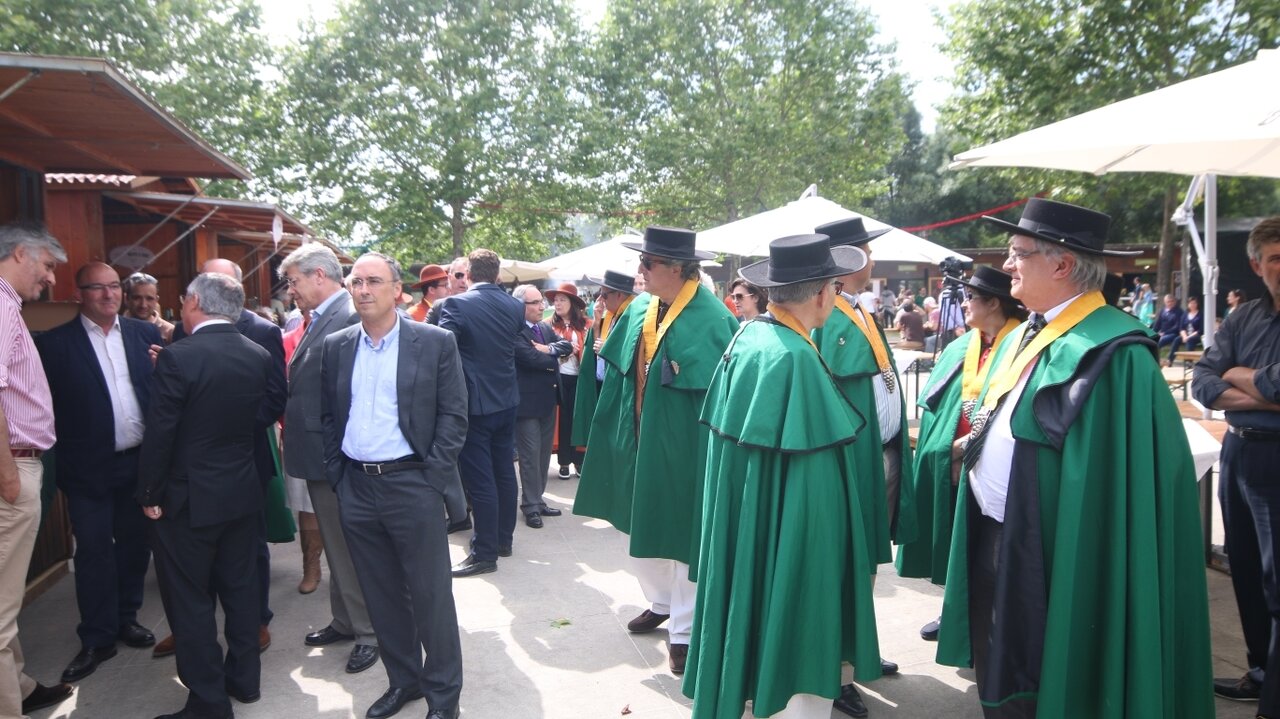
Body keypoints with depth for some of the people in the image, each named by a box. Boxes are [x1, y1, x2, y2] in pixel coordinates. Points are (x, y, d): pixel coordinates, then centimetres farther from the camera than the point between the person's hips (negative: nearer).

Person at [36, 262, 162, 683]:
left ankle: (127, 618, 33)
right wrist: (62, 435, -17)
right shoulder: (54, 343, -4)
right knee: (93, 552, 5)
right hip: (89, 468, -3)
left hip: (141, 461, 3)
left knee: (135, 544, 15)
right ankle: (97, 639, 19)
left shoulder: (145, 334, 4)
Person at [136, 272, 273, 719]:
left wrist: (150, 495, -5)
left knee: (190, 600, 7)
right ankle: (244, 680, 29)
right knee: (241, 589, 17)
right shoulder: (260, 356, -2)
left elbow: (159, 434, -15)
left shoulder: (177, 357, -18)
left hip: (188, 498, -5)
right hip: (243, 492, 6)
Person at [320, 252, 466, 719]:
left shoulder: (435, 342, -4)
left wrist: (433, 477, -11)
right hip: (356, 488, 4)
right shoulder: (336, 347, 7)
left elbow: (453, 415, -5)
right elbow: (326, 416, 12)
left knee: (430, 593, 4)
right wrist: (337, 475, 5)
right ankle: (403, 680, 32)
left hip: (412, 484, -4)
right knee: (381, 594, 15)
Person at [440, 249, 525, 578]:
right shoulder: (515, 306, 2)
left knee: (480, 479, -1)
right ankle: (504, 539, 28)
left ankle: (485, 553, 6)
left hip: (473, 403, -6)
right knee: (504, 471, 16)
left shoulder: (456, 305, -14)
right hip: (507, 400, 6)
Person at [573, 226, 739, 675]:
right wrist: (621, 434, 9)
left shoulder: (710, 320, -20)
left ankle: (683, 630, 25)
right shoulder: (639, 311, 3)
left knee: (684, 535, 8)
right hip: (639, 443, 7)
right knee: (642, 530, 19)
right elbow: (620, 373, 11)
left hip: (682, 449, -7)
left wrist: (708, 463, -18)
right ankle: (661, 602, 43)